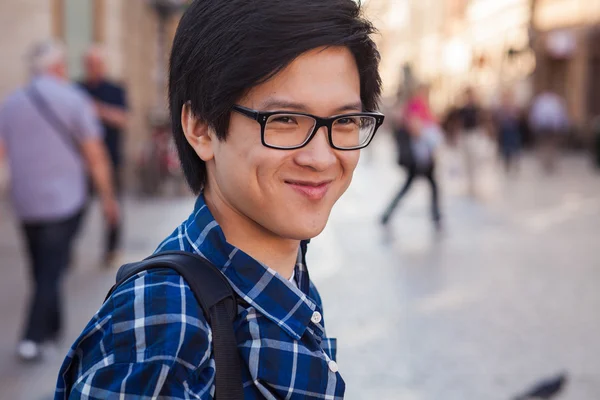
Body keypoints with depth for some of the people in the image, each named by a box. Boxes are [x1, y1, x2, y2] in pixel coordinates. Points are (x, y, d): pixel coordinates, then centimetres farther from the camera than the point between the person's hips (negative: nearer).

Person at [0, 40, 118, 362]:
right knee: (51, 271, 1)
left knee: (42, 268, 18)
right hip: (63, 200, -4)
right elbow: (96, 157, -7)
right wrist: (108, 197, 2)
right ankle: (32, 338, -5)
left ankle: (52, 326, 31)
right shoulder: (73, 100, -7)